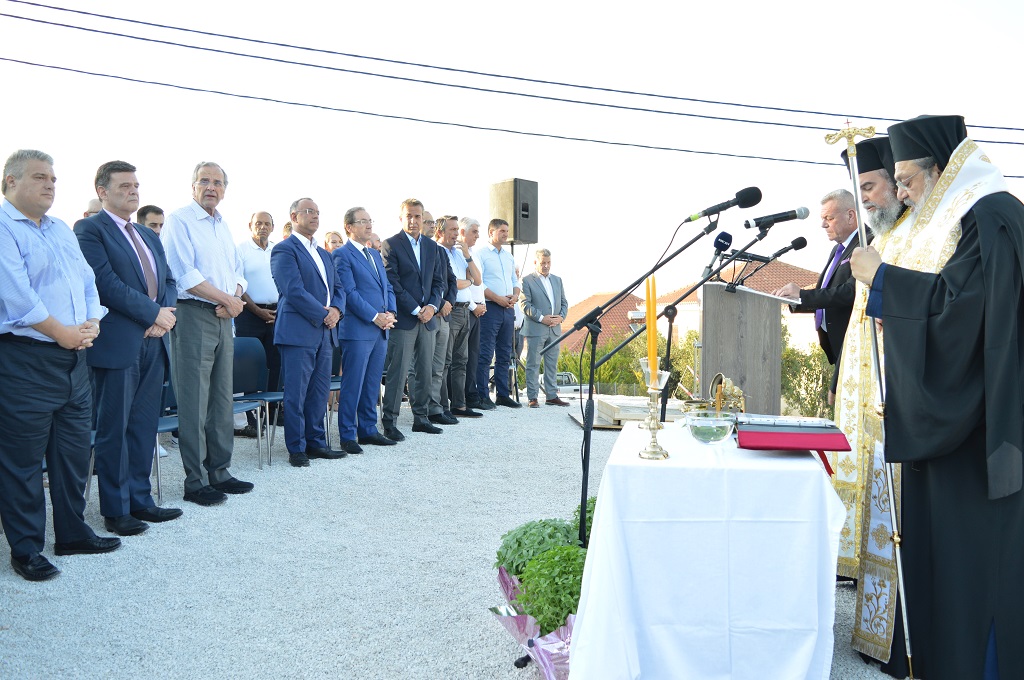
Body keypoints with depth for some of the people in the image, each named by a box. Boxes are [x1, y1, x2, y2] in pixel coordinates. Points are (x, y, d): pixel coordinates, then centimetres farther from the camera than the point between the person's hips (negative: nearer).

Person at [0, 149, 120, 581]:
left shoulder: (62, 230, 18)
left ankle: (73, 533, 26)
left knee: (74, 451, 14)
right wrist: (61, 332, -15)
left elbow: (87, 282, 13)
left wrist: (91, 323, -4)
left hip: (74, 357, 8)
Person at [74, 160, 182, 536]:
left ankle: (140, 500, 20)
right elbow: (105, 282, -15)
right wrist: (154, 312, -14)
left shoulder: (149, 236, 20)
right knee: (113, 429, 2)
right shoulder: (89, 229, -4)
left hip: (153, 342, 7)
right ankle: (115, 509, 11)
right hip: (117, 344, -7)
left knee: (144, 426, 11)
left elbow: (168, 282, 16)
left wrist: (163, 314, -4)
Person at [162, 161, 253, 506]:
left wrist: (235, 298, -2)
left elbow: (237, 271, 19)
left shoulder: (223, 225, 18)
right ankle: (194, 482, 2)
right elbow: (184, 274, -15)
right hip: (193, 315, -8)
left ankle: (219, 472, 20)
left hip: (223, 318, 8)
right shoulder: (179, 221, -5)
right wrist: (227, 298, -10)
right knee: (194, 403, -5)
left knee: (222, 399, 11)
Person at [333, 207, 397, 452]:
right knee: (352, 385, -3)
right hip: (357, 330, -8)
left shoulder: (375, 254, 20)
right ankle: (347, 436, 4)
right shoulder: (342, 255, -5)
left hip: (381, 330, 8)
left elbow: (387, 287, 19)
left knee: (372, 384, 12)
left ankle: (368, 429, 20)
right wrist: (375, 317, -16)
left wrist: (390, 313, 0)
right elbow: (349, 292, -13)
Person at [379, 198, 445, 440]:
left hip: (427, 318, 6)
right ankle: (390, 422, 2)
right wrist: (415, 310, -13)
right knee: (398, 372, -5)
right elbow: (392, 283, -10)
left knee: (424, 372, 10)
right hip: (403, 319, -6)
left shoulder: (432, 247, 15)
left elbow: (438, 282, 15)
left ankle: (420, 418, 20)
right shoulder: (390, 245, -4)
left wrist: (432, 306, -3)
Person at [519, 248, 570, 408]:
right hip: (535, 329, -5)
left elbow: (564, 303, 17)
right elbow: (525, 304, -9)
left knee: (552, 365, 9)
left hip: (555, 329, 6)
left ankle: (551, 396, 15)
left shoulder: (557, 280, 17)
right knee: (533, 365, -2)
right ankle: (533, 398, 1)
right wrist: (542, 318, -15)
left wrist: (561, 317, -2)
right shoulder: (527, 280, -1)